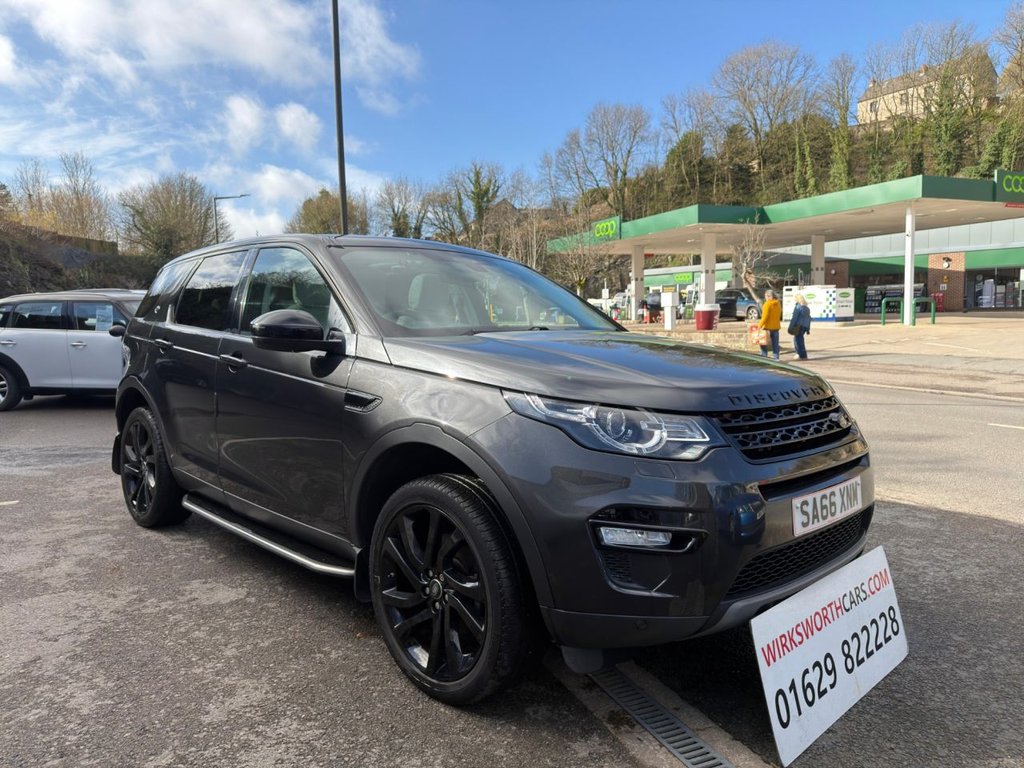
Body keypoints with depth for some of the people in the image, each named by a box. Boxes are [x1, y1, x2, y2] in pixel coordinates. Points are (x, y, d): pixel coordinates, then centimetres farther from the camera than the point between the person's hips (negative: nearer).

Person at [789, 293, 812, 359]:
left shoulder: (798, 306, -11)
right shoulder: (807, 307, 14)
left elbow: (794, 318, -16)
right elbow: (809, 318, 18)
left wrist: (791, 327, -14)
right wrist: (808, 328, 22)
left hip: (799, 326, -8)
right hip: (805, 326, 8)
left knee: (799, 340, -1)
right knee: (796, 339, 19)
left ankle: (803, 356, -1)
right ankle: (799, 353, 18)